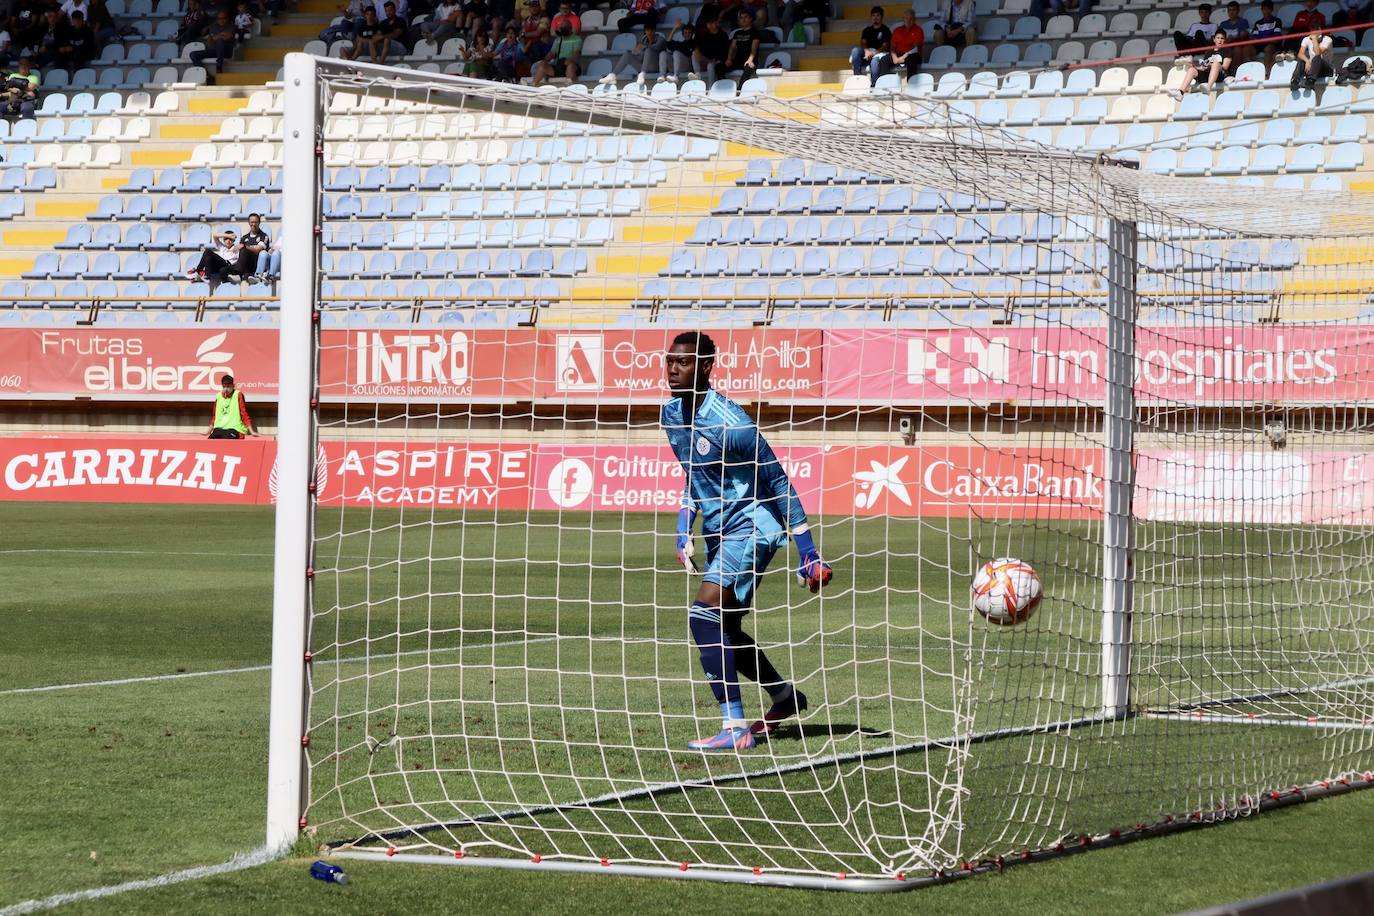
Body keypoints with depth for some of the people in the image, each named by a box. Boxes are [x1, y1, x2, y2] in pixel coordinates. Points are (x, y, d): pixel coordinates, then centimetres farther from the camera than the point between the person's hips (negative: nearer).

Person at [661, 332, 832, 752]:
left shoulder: (727, 422, -22)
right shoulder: (672, 414, 3)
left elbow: (778, 482, -17)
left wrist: (807, 550, -17)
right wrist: (684, 528, 10)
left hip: (752, 525, -9)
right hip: (719, 530, 9)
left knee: (705, 615, -23)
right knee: (723, 631, 16)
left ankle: (735, 729, -24)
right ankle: (785, 696, 39)